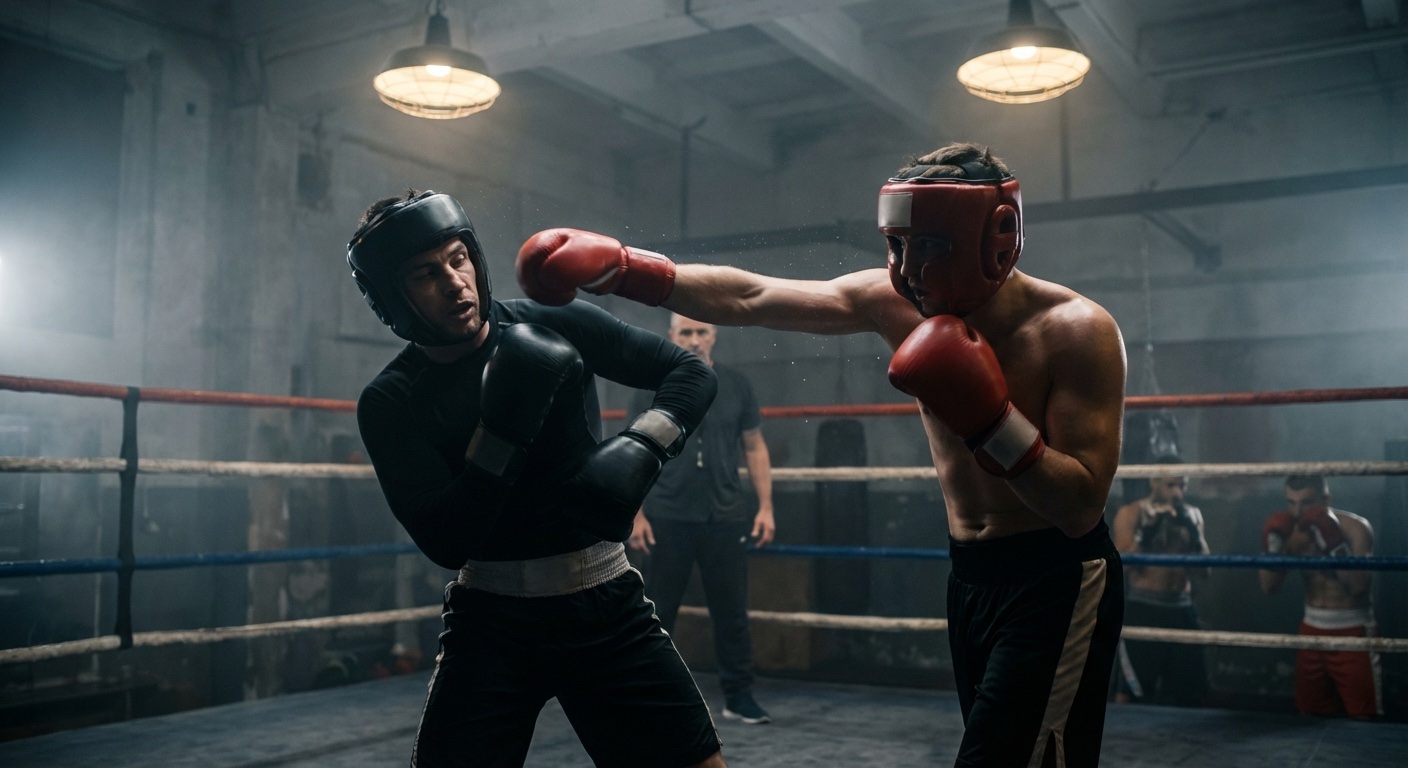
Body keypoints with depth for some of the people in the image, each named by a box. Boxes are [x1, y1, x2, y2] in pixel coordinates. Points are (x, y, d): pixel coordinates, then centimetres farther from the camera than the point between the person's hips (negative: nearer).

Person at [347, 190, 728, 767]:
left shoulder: (558, 328, -3)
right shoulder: (390, 403, -6)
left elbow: (691, 373, 1)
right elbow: (446, 543, -15)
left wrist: (640, 449, -16)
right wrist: (503, 426, -25)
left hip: (608, 609, 1)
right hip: (493, 625, 0)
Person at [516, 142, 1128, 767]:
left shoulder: (1076, 329, -19)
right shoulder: (893, 300, -5)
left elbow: (1083, 508, -21)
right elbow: (749, 299, -4)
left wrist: (990, 419, -32)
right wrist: (616, 266, -11)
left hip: (1056, 583, -5)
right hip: (969, 577, 5)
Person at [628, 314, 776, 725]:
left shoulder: (736, 385, 4)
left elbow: (755, 448, 7)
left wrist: (765, 507, 1)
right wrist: (635, 514, -5)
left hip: (726, 519, 1)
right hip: (668, 519, -1)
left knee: (732, 612, 7)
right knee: (657, 612, 8)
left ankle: (739, 697, 18)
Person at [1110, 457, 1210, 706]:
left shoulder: (1192, 514, 11)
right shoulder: (1130, 513, -2)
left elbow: (1204, 571, 6)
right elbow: (1123, 565, -12)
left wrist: (1193, 530, -8)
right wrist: (1148, 528, -20)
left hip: (1182, 610, 5)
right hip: (1142, 610, -4)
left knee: (1191, 692, 7)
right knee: (1130, 692, -4)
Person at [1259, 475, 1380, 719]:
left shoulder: (1355, 527, -15)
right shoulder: (1292, 532, -2)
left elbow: (1359, 585, -28)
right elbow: (1269, 587, -2)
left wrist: (1334, 546, -35)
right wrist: (1272, 547, -15)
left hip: (1352, 628, -5)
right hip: (1312, 627, 5)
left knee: (1362, 716, -3)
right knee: (1310, 714, 12)